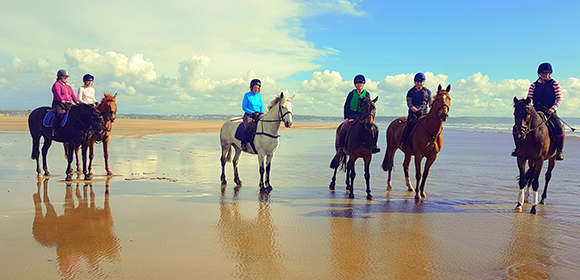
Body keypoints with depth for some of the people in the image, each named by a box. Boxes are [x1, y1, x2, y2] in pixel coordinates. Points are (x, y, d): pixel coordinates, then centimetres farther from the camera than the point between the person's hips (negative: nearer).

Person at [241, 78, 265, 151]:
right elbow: (244, 107, -3)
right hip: (248, 115, -5)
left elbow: (262, 107, 16)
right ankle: (243, 144, -24)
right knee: (249, 127, -34)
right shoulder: (247, 95, 1)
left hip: (258, 115, 5)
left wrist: (262, 113, -6)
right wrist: (253, 113, -15)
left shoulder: (259, 95, 14)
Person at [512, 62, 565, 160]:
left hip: (550, 112, -2)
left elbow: (559, 99, 1)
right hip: (536, 112, 2)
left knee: (559, 127, -27)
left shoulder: (554, 83, 6)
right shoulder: (534, 85, 12)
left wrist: (553, 108, -17)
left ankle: (560, 151, -9)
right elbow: (529, 98, 11)